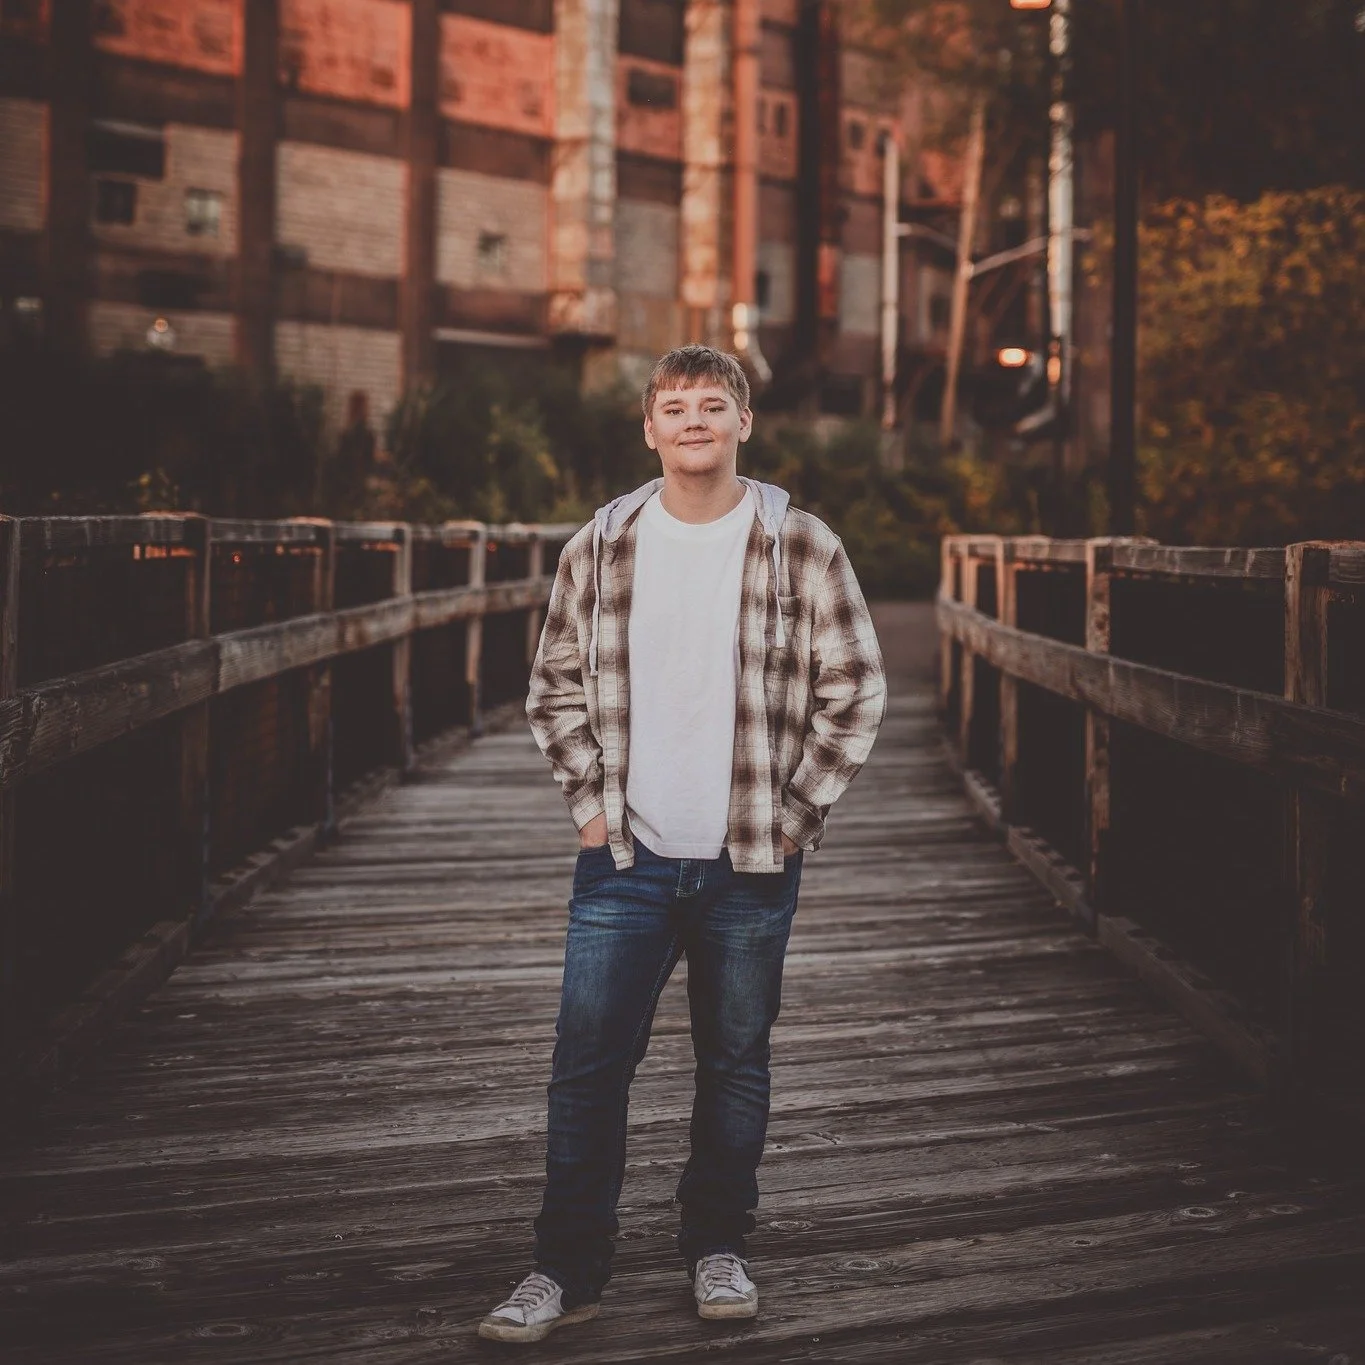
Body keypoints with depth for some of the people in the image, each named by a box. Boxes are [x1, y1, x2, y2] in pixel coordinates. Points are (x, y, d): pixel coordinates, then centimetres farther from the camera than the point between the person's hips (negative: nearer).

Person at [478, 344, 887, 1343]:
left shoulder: (802, 548, -2)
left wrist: (795, 814, -4)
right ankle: (568, 1269, 11)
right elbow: (557, 681, 11)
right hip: (625, 860, 1)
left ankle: (718, 1247, 27)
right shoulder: (603, 546, 4)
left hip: (751, 866, -1)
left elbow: (855, 690, 0)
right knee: (588, 1065, 0)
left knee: (736, 1062, 10)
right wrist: (590, 801, 2)